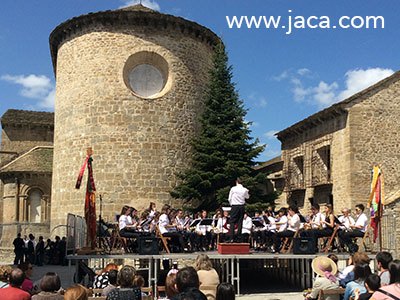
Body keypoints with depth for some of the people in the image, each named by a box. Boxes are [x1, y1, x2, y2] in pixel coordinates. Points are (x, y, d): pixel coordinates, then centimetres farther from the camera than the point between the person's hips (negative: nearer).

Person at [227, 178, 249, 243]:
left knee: (232, 222, -2)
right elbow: (247, 197, 19)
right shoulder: (245, 190, 0)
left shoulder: (233, 189, -7)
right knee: (240, 222, 9)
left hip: (234, 206, -3)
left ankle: (231, 238, -11)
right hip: (242, 207, 3)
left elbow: (229, 198, 0)